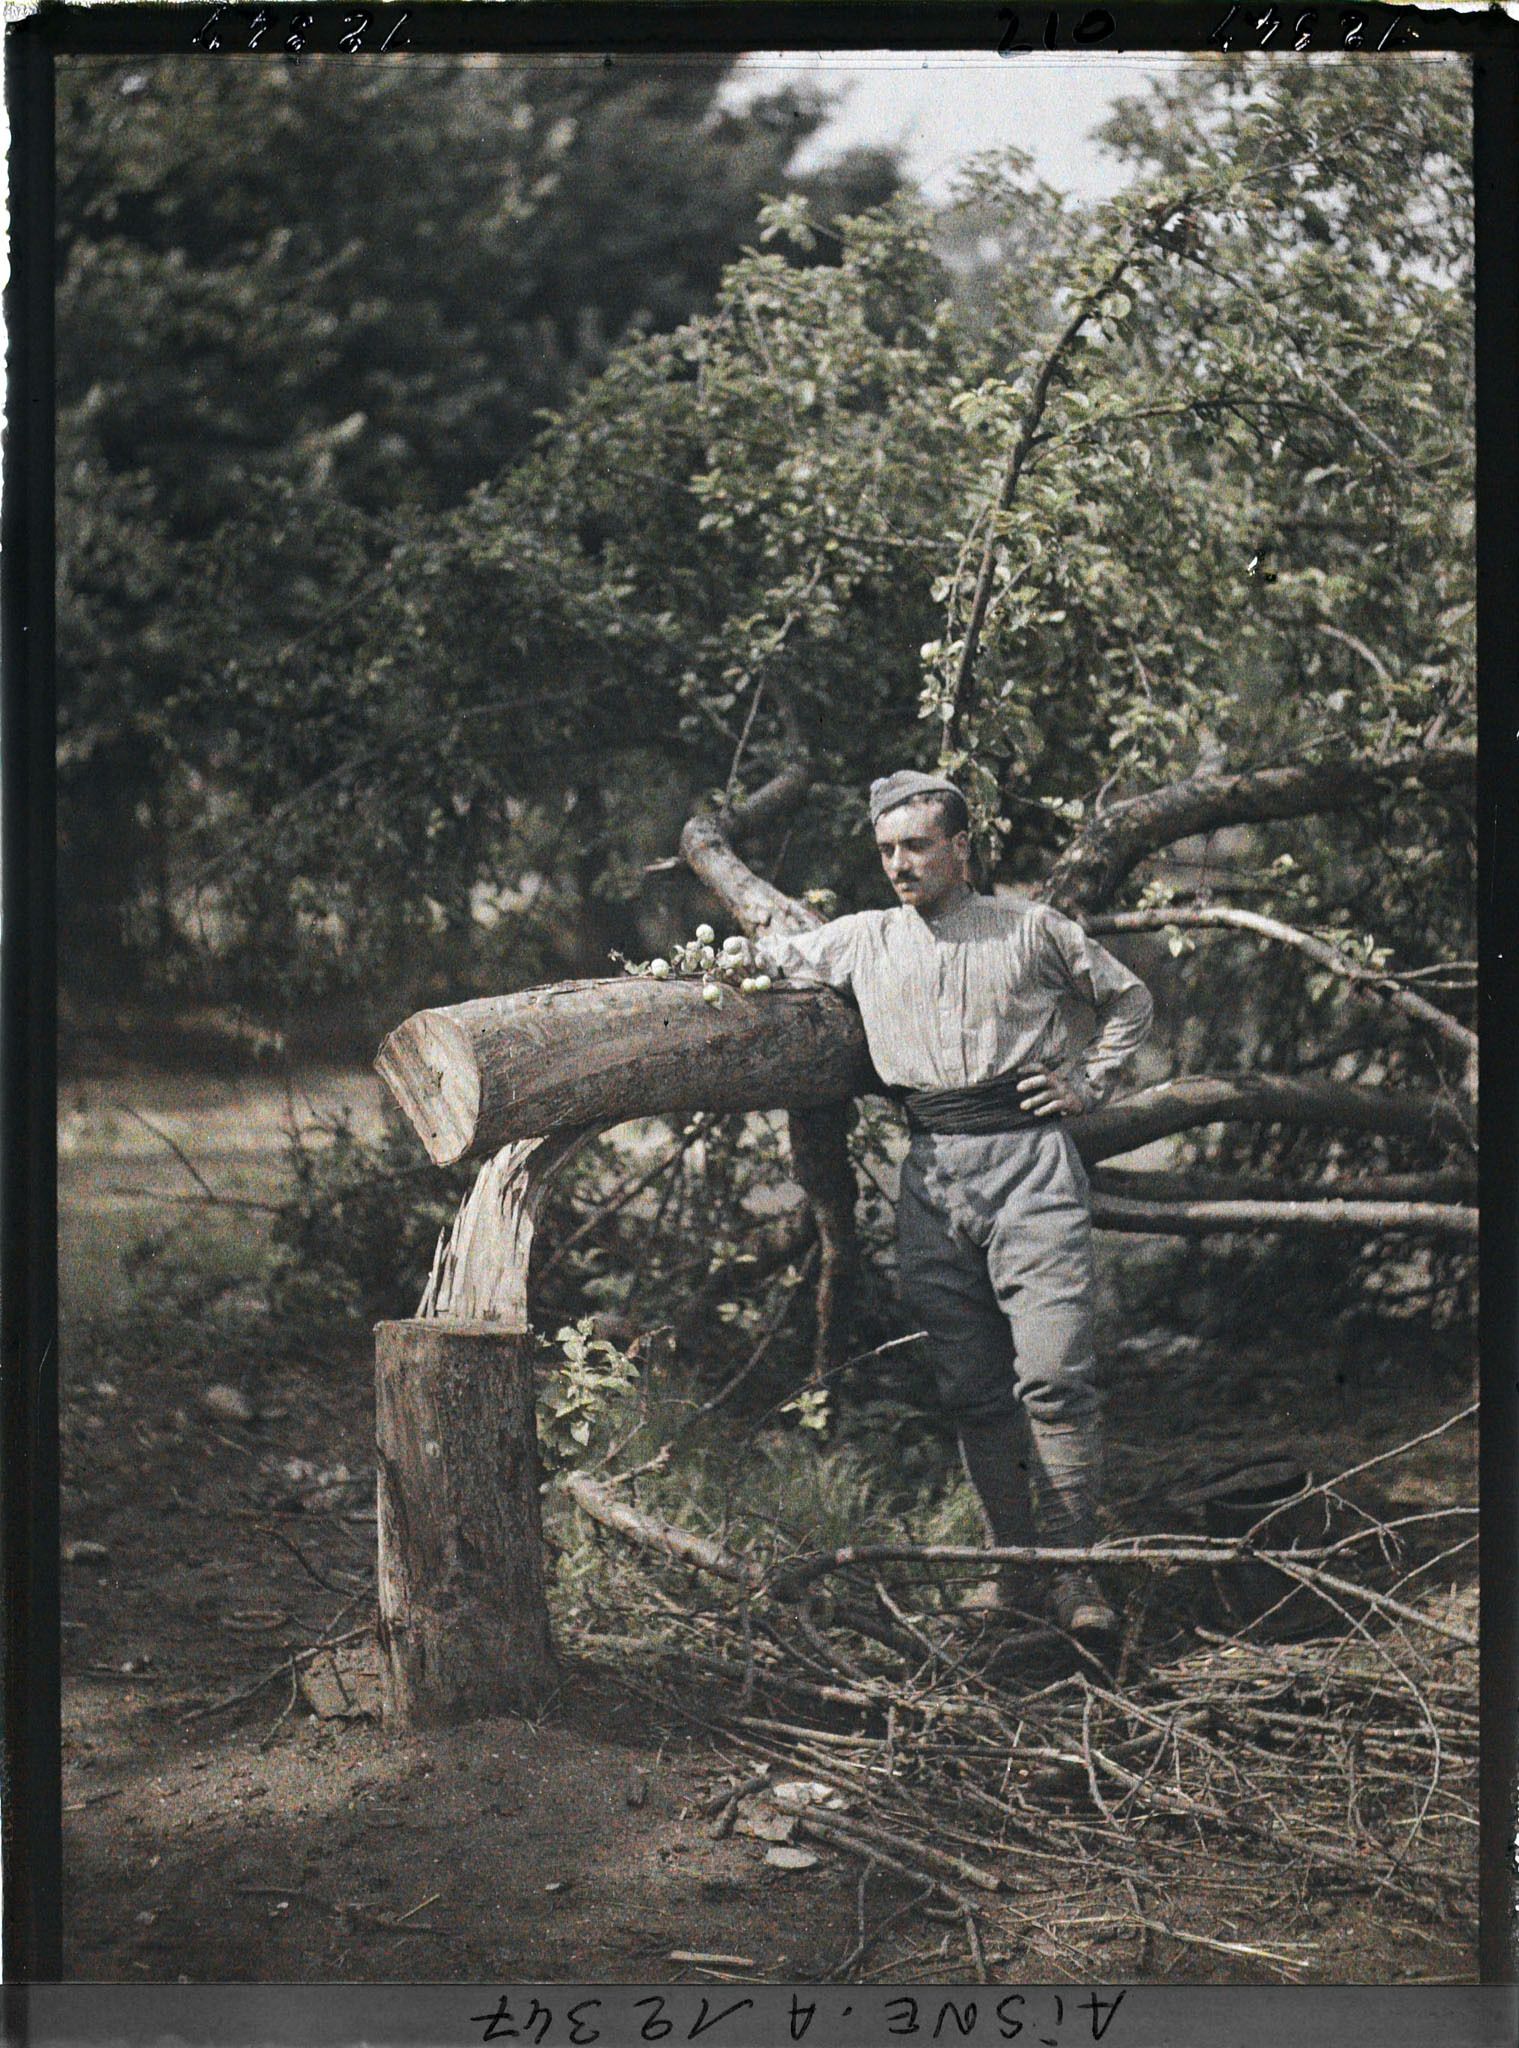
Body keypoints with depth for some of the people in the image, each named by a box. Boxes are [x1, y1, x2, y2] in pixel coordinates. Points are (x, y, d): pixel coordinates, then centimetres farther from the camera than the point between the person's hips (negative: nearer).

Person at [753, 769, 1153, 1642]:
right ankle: (1014, 1562, 11)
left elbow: (1130, 999, 19)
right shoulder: (865, 940, 15)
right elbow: (767, 960, 24)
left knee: (1054, 1375, -12)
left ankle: (1075, 1570, -7)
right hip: (934, 1172, 3)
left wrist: (1085, 1085, 7)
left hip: (1028, 1155, -3)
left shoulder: (1030, 927, 9)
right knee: (971, 1387, 3)